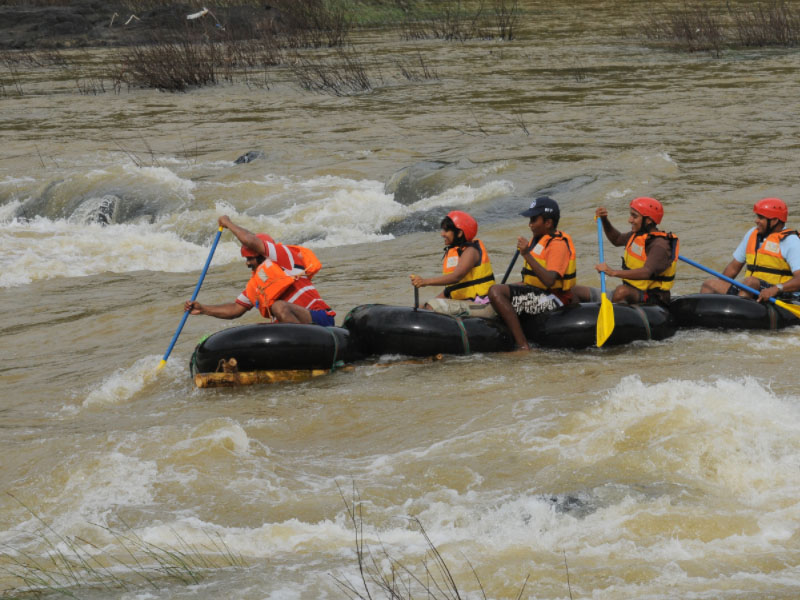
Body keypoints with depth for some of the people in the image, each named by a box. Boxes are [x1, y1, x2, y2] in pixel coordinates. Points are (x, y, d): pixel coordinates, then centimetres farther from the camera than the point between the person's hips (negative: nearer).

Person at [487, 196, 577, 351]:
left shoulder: (558, 244, -17)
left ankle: (523, 345, -33)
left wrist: (527, 255, -36)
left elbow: (549, 281, -33)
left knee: (496, 291, -27)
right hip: (539, 293, 11)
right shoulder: (539, 239, 14)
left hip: (552, 300, -11)